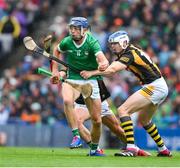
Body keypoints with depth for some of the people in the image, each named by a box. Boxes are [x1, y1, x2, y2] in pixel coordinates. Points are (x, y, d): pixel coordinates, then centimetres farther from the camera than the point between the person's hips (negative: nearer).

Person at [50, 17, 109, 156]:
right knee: (67, 100, -34)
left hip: (91, 80, -1)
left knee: (97, 121, 1)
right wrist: (55, 71, 8)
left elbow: (103, 60, -36)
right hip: (71, 79, 1)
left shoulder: (92, 42, -20)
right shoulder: (66, 42, -10)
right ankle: (76, 135, -29)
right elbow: (57, 51, 14)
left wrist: (103, 65, -59)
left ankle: (94, 149, 25)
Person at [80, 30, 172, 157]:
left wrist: (92, 73, -29)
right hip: (162, 88, 11)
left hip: (154, 87, -11)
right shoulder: (131, 51, 14)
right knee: (144, 120, 28)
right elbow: (111, 68, 11)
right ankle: (163, 150, 37)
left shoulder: (129, 54, -16)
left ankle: (131, 148, -26)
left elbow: (111, 70, -29)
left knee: (123, 110, -17)